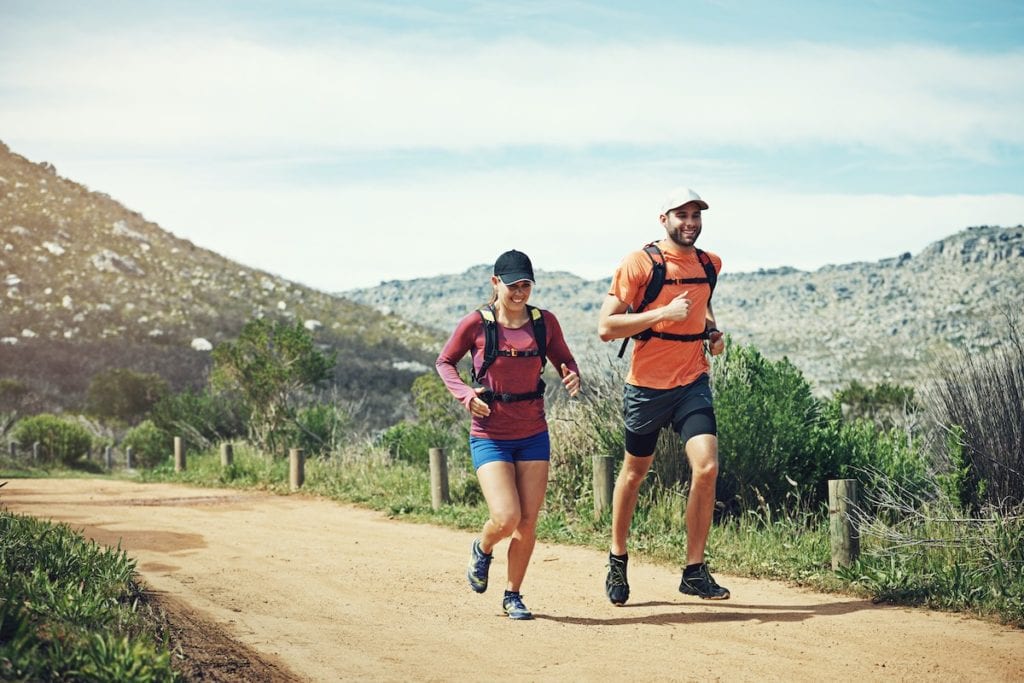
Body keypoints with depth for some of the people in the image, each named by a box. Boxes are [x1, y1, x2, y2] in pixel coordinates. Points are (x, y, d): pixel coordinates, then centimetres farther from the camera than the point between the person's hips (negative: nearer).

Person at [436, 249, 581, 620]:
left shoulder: (545, 322, -1)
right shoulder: (475, 324, -8)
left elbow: (565, 361, 11)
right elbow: (445, 362, 5)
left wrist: (572, 377, -13)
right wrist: (464, 393, -12)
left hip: (533, 436, 3)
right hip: (490, 436, -3)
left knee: (528, 523, 3)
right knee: (505, 519, -15)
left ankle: (512, 596, 21)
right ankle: (482, 548, 21)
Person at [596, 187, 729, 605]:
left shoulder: (710, 265, 6)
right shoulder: (639, 264, -10)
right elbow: (606, 327, -14)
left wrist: (712, 331, 9)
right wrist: (662, 314, -22)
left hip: (693, 382, 3)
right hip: (647, 385, -3)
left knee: (707, 468, -14)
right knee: (635, 471, 11)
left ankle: (695, 571, -4)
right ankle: (617, 559, 32)